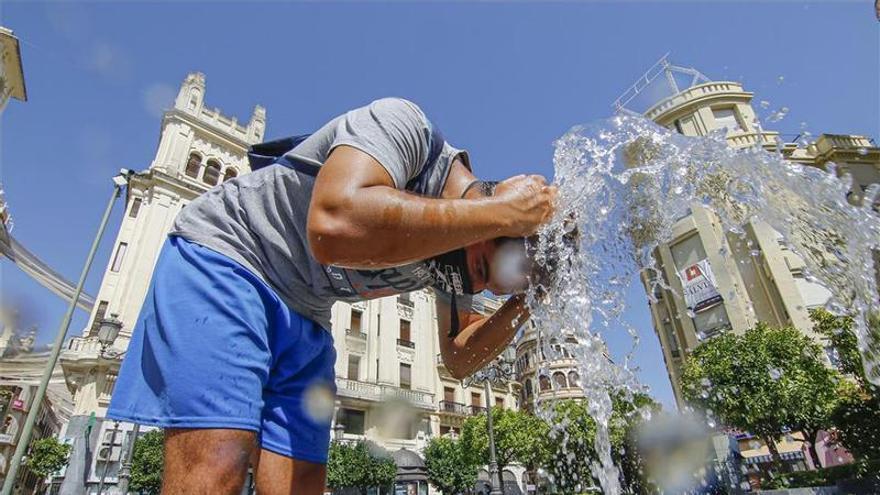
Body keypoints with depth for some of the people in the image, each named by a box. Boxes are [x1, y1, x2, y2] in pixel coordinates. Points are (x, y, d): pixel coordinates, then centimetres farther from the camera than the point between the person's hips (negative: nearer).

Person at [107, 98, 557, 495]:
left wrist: (521, 305, -8)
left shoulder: (456, 260, 0)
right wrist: (500, 213, -33)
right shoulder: (404, 126, -21)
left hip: (304, 318, 7)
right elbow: (335, 227, -42)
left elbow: (459, 358, 7)